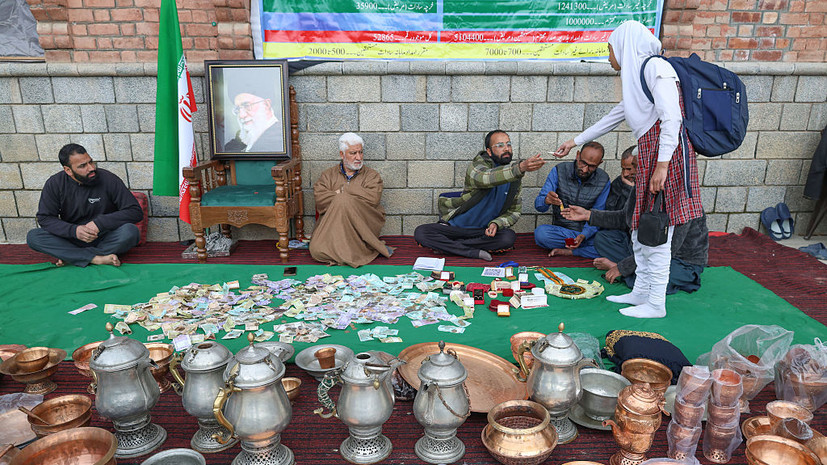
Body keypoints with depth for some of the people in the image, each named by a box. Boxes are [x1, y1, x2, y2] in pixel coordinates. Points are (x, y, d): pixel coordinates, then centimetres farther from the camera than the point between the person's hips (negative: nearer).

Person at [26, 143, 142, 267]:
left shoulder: (109, 180, -10)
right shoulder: (54, 184, -3)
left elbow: (136, 211, -13)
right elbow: (44, 218, -3)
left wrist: (99, 223, -21)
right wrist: (74, 230, -21)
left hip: (104, 239, -2)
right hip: (71, 240, 2)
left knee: (131, 231, -31)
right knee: (32, 236, -21)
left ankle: (70, 256, -21)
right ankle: (97, 258, -29)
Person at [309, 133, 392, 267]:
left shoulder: (372, 175, 11)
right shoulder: (328, 174, 15)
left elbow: (372, 198, -10)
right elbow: (319, 198, -3)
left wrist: (343, 190, -3)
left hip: (363, 225, -2)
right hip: (332, 225, 3)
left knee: (343, 201, -31)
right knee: (317, 251, -27)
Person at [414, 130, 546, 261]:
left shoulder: (515, 178, 0)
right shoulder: (476, 166, -15)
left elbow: (514, 212, 5)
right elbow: (487, 178, -40)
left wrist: (496, 224, -18)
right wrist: (520, 168, -57)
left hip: (485, 230, 3)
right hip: (457, 225, -3)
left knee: (508, 238, -30)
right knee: (420, 232, -25)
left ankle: (446, 245, -21)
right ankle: (474, 252, -26)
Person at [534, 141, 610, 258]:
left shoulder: (603, 181, -4)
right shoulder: (559, 171, -7)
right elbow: (538, 204, -9)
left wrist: (584, 235, -24)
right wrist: (546, 200, -35)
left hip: (589, 232, 0)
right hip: (562, 229, 0)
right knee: (540, 233, -33)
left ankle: (568, 251, -14)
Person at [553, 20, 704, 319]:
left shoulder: (655, 67, -7)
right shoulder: (636, 75, 22)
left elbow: (671, 117, -17)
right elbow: (615, 117, 31)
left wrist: (662, 164, -22)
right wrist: (575, 141, 36)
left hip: (665, 153, -10)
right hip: (649, 156, 10)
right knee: (640, 230, 13)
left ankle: (656, 304, 3)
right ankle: (641, 292, 24)